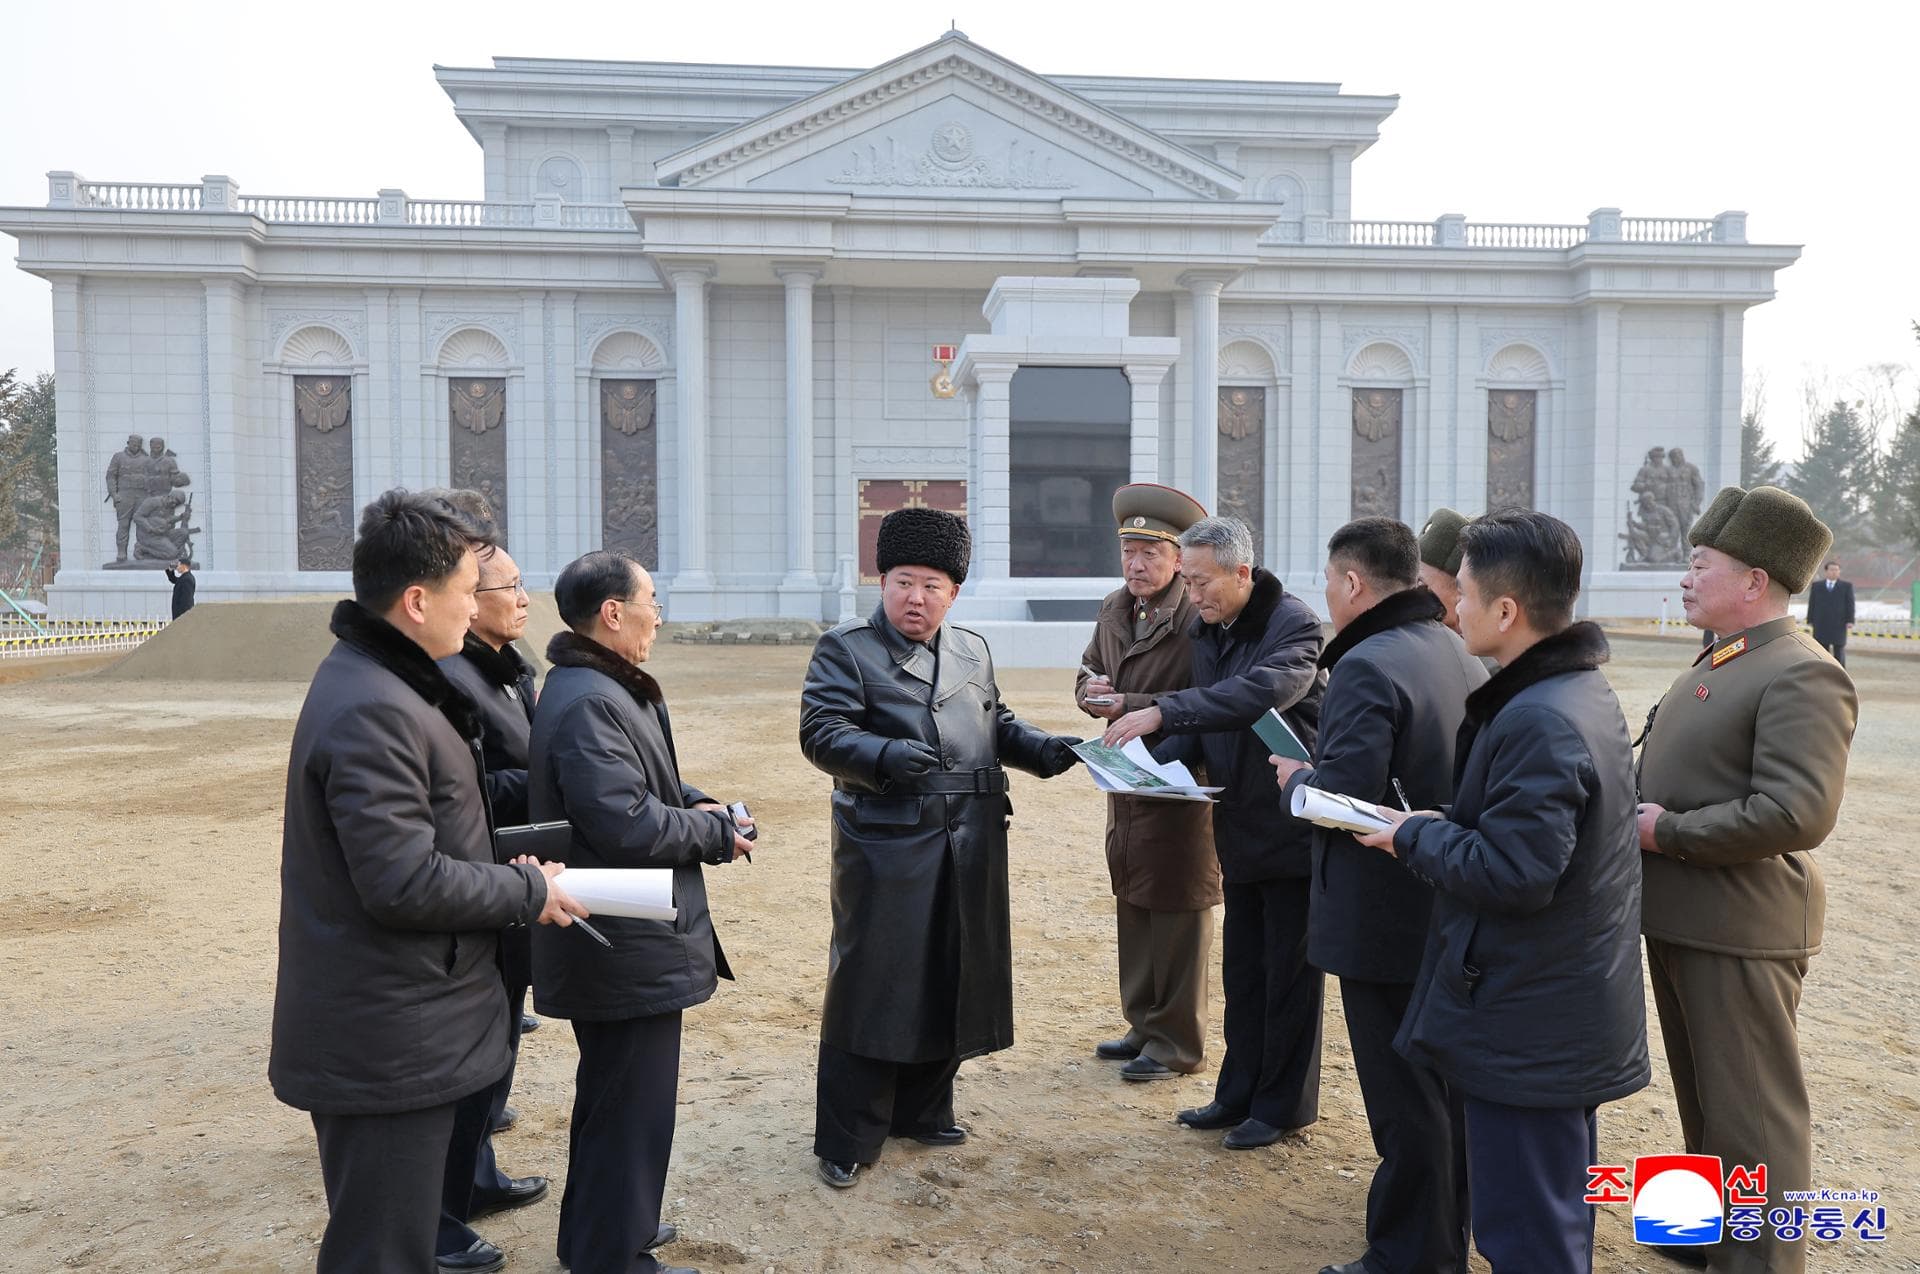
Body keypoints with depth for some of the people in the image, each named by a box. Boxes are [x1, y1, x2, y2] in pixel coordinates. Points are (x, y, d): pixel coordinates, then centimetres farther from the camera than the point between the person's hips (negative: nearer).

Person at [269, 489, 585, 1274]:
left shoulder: (377, 681, 9)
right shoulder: (372, 712, -25)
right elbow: (405, 882, -28)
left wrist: (506, 871, 4)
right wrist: (528, 893, -14)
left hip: (388, 1030, 11)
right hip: (387, 1045, -11)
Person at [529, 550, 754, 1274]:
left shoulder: (605, 689, 10)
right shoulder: (589, 705, -24)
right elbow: (627, 826, -29)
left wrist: (695, 803, 2)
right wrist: (717, 833, -15)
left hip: (620, 941, 11)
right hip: (629, 950, -11)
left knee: (612, 1097, 25)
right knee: (632, 1108, 3)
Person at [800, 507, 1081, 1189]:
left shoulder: (972, 650, 15)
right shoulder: (846, 649, -4)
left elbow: (998, 725, 23)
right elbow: (821, 732, -13)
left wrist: (1041, 749, 4)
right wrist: (885, 757, -30)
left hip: (970, 851, 6)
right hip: (886, 846, -6)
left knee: (951, 983, 14)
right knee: (872, 986, 0)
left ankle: (922, 1110, 33)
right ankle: (845, 1142, 13)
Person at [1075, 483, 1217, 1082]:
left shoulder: (1198, 617, -17)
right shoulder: (1113, 610, 9)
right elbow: (1089, 671, 20)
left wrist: (1128, 705, -23)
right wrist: (1091, 689, -3)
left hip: (1182, 790, -8)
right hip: (1126, 782, 8)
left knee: (1178, 915, 3)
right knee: (1132, 911, 18)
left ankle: (1176, 1044, 17)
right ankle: (1144, 1026, 34)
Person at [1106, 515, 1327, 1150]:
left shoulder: (1294, 623, -18)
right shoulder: (1206, 632, 7)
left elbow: (1261, 692, -35)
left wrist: (1162, 712, -38)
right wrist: (1155, 759, -6)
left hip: (1292, 826, -8)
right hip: (1241, 829, 8)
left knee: (1289, 972, 5)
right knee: (1242, 971, 17)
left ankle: (1282, 1105, 20)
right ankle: (1239, 1094, 30)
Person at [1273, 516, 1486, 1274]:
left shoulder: (1367, 666, -21)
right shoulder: (1459, 655, 7)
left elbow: (1342, 793, -28)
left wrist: (1294, 777, -8)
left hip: (1386, 919, -9)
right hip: (1451, 912, 9)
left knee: (1404, 1099, 2)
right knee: (1445, 1087, 20)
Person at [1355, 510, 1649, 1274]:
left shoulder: (1535, 721, -25)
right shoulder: (1584, 691, 8)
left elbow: (1514, 873, -27)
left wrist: (1415, 837, -14)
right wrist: (1440, 825, 6)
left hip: (1528, 1026, -10)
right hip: (1572, 1009, 10)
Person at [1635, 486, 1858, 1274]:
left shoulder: (1801, 676, -18)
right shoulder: (1719, 662, 12)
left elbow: (1797, 814, -28)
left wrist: (1665, 834, -21)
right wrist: (1640, 814, 3)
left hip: (1738, 928, -10)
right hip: (1679, 915, 10)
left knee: (1750, 1111, 4)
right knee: (1702, 1095, 23)